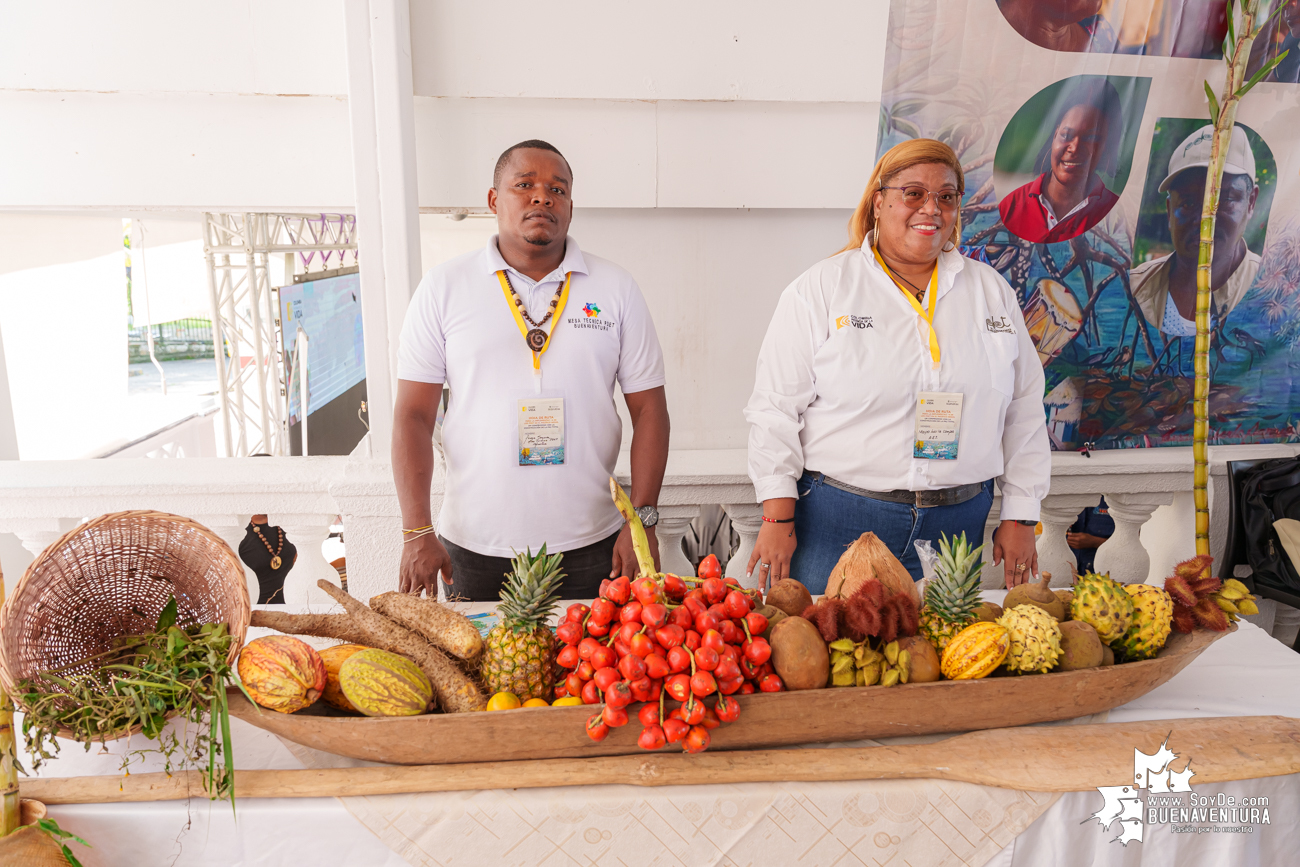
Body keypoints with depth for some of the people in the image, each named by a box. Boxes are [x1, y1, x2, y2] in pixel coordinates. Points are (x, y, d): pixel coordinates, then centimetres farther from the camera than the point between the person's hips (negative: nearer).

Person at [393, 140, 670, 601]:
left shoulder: (616, 288, 2)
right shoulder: (443, 287, 1)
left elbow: (649, 409, 2)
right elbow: (413, 414, -1)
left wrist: (643, 520, -6)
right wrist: (417, 530, -8)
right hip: (473, 546, 0)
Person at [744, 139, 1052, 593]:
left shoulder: (992, 291, 10)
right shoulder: (820, 288, -2)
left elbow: (1024, 410, 13)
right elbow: (776, 406, -4)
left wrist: (1020, 515, 9)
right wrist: (778, 518, -9)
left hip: (957, 522, 3)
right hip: (836, 522, -3)